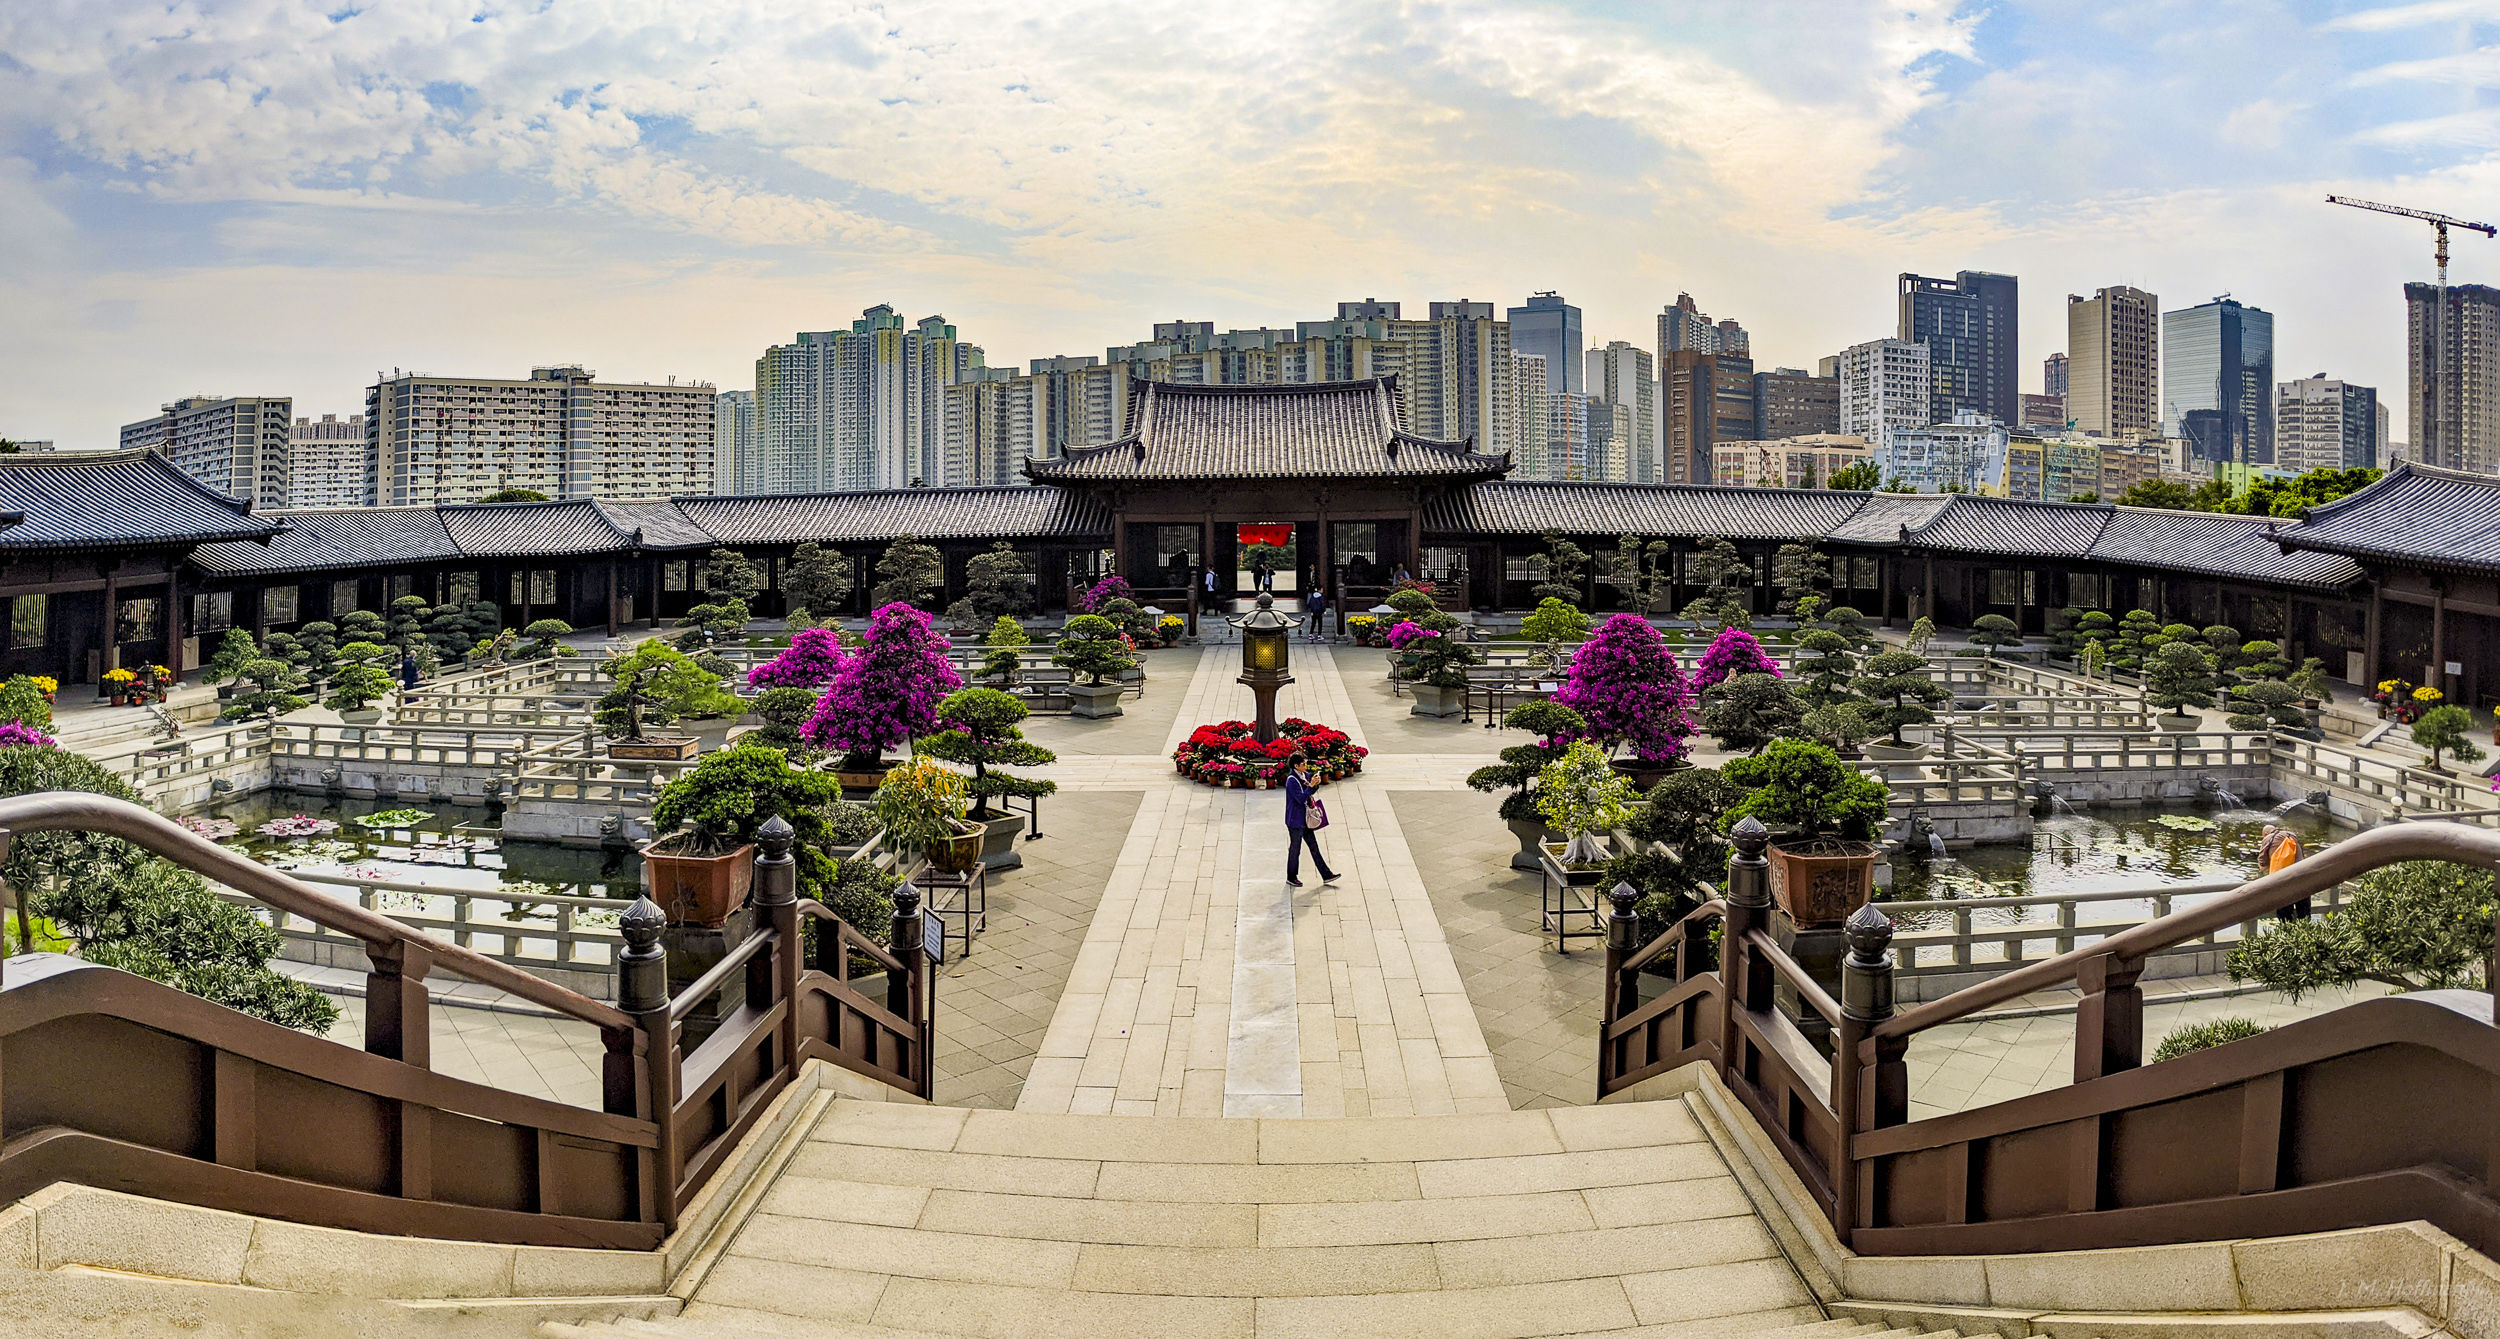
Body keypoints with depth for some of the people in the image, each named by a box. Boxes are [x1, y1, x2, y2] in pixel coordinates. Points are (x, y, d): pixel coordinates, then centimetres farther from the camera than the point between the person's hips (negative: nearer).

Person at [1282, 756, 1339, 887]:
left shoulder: (1305, 775, 5)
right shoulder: (1292, 780, -20)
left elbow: (1311, 792, 17)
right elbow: (1301, 799, -26)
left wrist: (1315, 785, -3)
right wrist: (1311, 786, -28)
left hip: (1306, 819, 8)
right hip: (1295, 821, -8)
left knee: (1314, 847, 12)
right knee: (1295, 849, 5)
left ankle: (1326, 875, 17)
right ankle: (1291, 878, 20)